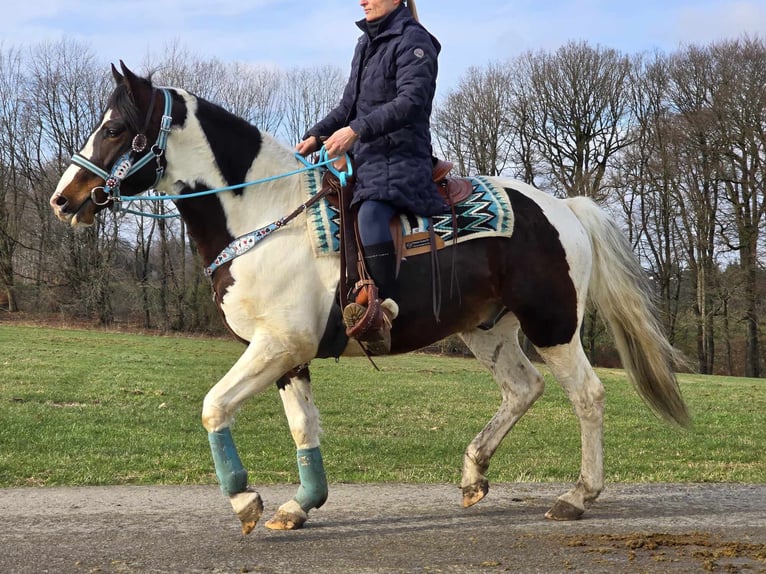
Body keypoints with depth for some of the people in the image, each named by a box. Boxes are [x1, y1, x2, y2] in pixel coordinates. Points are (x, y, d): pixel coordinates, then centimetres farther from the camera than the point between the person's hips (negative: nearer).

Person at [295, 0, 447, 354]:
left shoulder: (413, 40, -6)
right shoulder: (366, 44, 20)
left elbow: (411, 101, -20)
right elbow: (349, 105, 24)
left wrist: (356, 130, -26)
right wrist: (316, 136, 9)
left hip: (400, 155, -10)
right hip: (363, 154, 10)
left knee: (370, 212, -36)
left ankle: (385, 309, -46)